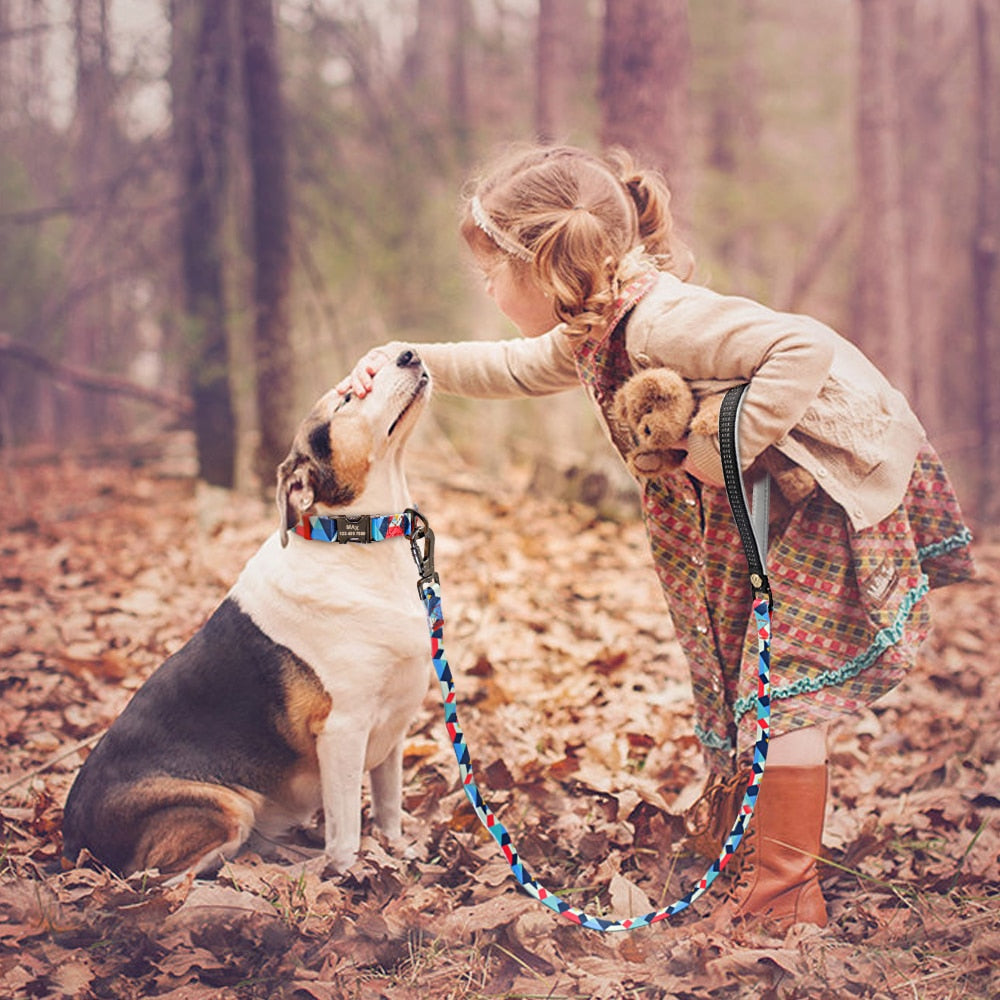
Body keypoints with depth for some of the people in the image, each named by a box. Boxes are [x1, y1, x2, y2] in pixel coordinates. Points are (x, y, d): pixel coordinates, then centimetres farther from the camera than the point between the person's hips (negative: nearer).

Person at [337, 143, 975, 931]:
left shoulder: (660, 320, -31)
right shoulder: (594, 333, 2)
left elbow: (806, 347, -39)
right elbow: (517, 369, 20)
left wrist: (730, 448, -33)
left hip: (830, 494, -10)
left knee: (782, 682, -9)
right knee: (744, 671, 17)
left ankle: (782, 898, -2)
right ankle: (737, 838, 31)